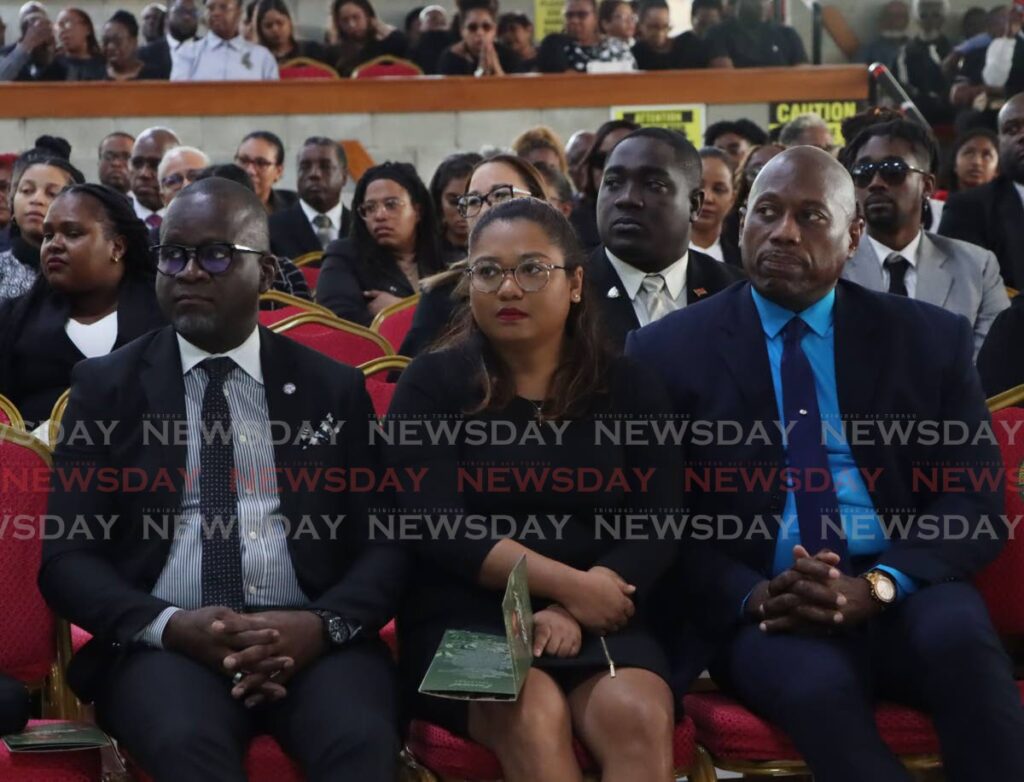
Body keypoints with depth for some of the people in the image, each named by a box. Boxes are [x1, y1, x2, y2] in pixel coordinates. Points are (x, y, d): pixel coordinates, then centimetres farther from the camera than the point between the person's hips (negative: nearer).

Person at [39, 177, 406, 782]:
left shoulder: (334, 387, 13)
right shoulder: (107, 386, 11)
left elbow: (387, 543, 9)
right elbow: (66, 556, 5)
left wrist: (324, 623, -13)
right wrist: (169, 625, -14)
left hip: (309, 636, 1)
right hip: (163, 641, -1)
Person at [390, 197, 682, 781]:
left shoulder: (630, 388, 10)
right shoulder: (433, 383, 5)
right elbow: (435, 525, -6)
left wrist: (574, 611, -15)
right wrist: (569, 584, -14)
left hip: (600, 619, 2)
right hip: (466, 616, -1)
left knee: (639, 717, -30)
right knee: (532, 716, -33)